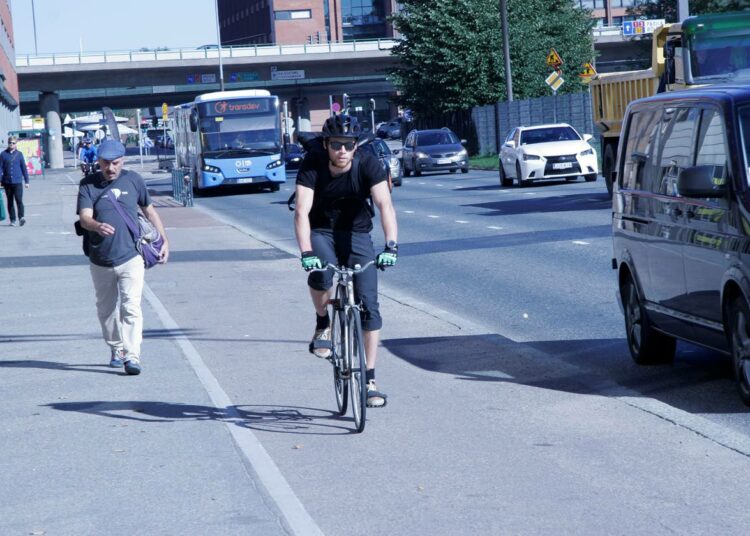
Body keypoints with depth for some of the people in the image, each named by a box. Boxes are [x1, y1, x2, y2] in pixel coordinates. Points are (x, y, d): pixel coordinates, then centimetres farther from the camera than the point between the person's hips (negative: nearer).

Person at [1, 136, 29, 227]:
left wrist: (26, 181, 7)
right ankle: (12, 220, 13)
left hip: (17, 182, -2)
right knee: (10, 201, 7)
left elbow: (24, 168, 7)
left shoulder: (19, 154, 3)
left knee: (19, 200, -13)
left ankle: (21, 217, -14)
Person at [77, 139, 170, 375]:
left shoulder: (133, 180, 3)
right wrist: (98, 226, -38)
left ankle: (132, 356, -18)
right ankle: (116, 349, 33)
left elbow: (149, 210, 16)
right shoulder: (88, 184, -1)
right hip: (100, 262, 2)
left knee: (131, 307, -14)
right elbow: (84, 217, -14)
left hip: (131, 258, -1)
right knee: (106, 309, 15)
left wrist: (164, 240, 16)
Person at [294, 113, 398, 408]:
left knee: (369, 306, -9)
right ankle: (322, 325, -5)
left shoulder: (368, 165, -19)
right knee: (322, 272, -35)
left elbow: (385, 205, -30)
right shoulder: (312, 166, -20)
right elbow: (302, 212, -28)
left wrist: (391, 245, -45)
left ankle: (370, 380, 0)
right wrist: (306, 252, -43)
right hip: (322, 232, -1)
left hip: (356, 233, 1)